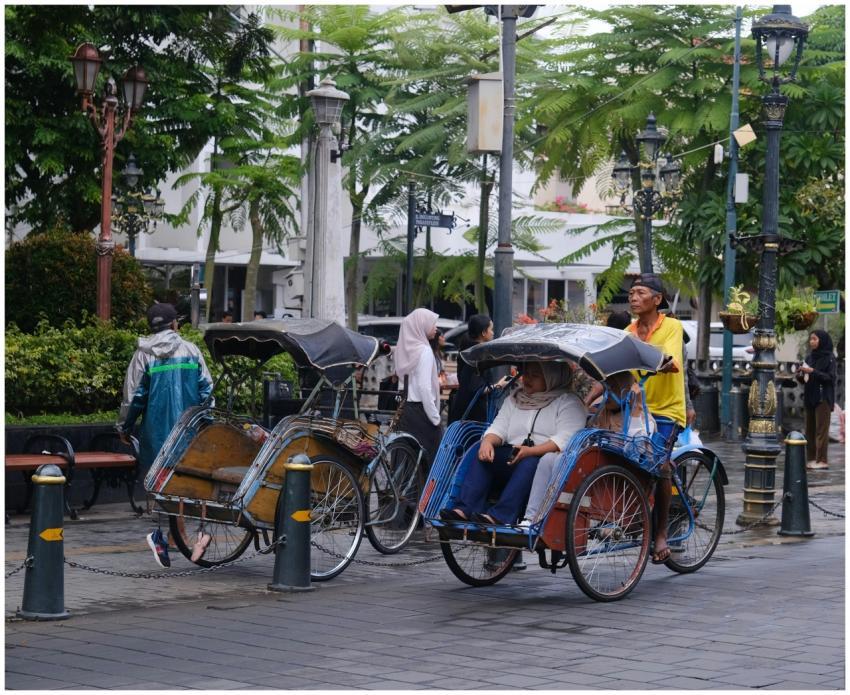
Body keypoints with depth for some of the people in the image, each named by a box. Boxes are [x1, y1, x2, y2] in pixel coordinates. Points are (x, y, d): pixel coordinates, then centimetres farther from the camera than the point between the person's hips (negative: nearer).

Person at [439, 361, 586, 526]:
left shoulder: (569, 402, 3)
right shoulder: (514, 399, 23)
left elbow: (565, 439, -11)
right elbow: (498, 428, 13)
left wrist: (531, 451, -25)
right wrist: (487, 442, -12)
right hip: (513, 457, 5)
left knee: (529, 463, -37)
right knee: (483, 457, -20)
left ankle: (499, 515, -48)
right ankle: (465, 509, -33)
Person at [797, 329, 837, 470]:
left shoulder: (829, 358, -6)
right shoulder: (809, 357, 12)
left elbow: (831, 378, -14)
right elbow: (805, 379, 17)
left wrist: (813, 372, -20)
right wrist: (801, 375, -6)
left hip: (823, 398, -7)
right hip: (810, 397, 7)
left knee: (821, 429, -7)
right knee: (810, 429, 6)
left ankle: (822, 460, -7)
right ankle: (811, 458, 9)